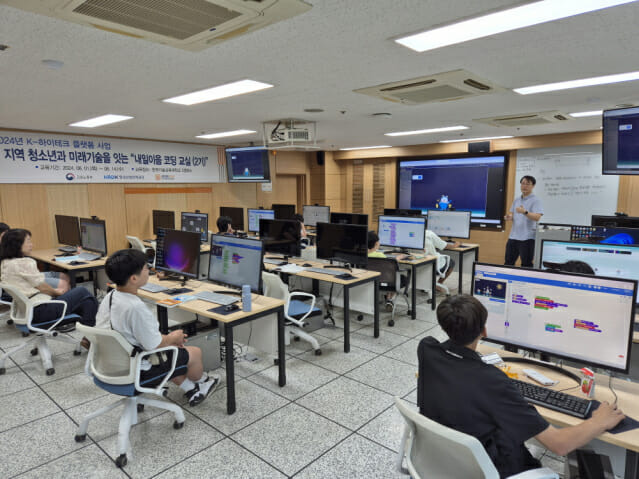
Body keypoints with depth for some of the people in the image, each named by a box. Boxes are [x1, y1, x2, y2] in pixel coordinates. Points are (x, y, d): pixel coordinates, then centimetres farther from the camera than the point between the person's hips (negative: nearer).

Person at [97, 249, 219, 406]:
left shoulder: (109, 297, -5)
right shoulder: (135, 308, -34)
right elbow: (154, 346, -25)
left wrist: (166, 338, 7)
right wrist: (172, 338, -5)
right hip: (136, 374, -8)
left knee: (172, 347, 29)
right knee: (195, 352, 10)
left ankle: (190, 389, 35)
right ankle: (200, 382, 41)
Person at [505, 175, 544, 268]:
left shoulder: (536, 201, -5)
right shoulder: (516, 200, 15)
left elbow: (537, 217, -17)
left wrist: (525, 212, -32)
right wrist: (509, 217, -1)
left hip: (527, 238, -6)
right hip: (513, 236, 6)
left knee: (526, 265, 0)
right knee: (508, 262, 10)